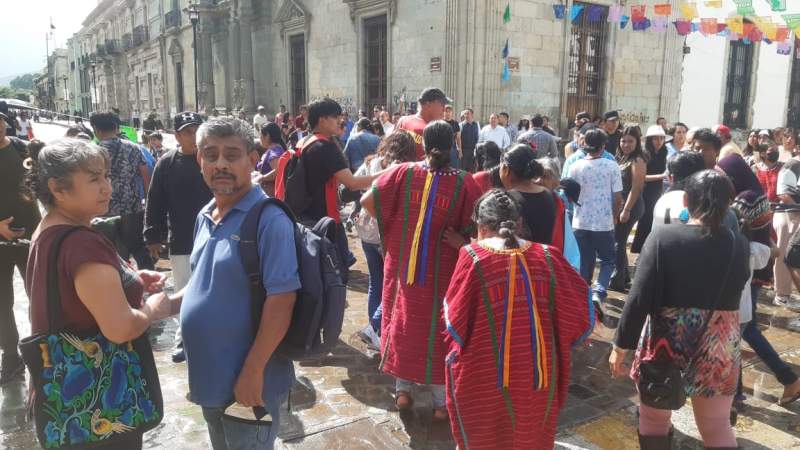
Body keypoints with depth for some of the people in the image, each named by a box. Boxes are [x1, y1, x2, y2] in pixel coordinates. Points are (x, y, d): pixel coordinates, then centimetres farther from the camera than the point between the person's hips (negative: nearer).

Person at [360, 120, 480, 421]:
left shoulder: (404, 173, -9)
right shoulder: (464, 182, -12)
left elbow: (367, 201, -8)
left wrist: (390, 226, 7)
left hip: (403, 264, 1)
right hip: (442, 270, -1)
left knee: (403, 321, 18)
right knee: (438, 328, 11)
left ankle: (402, 390, 27)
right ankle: (441, 401, 20)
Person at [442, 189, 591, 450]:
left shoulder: (472, 256, -13)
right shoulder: (548, 256, -4)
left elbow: (455, 318, -8)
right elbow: (581, 310, 0)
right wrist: (558, 342, 13)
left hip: (485, 378, -2)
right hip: (540, 374, 3)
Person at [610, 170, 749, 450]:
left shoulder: (662, 238, -15)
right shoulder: (740, 245, -5)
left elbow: (639, 299, -18)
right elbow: (734, 292, 12)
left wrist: (620, 346, -9)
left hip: (665, 342, -2)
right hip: (718, 347, 2)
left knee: (653, 418, 20)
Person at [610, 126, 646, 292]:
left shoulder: (637, 161, -14)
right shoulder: (623, 158, 12)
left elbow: (636, 188, -18)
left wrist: (626, 210, -19)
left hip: (630, 206, -9)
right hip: (621, 204, 9)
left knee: (618, 242, -2)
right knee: (619, 241, 15)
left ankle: (617, 281, 7)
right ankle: (623, 276, 29)